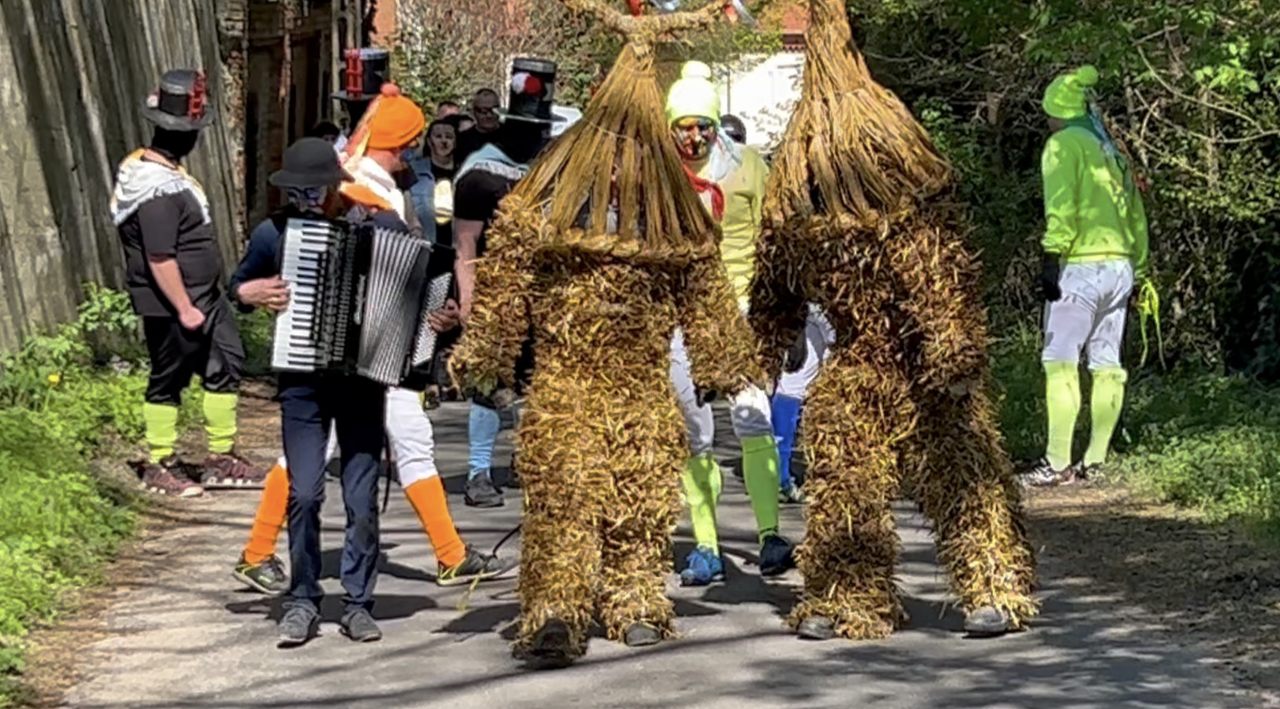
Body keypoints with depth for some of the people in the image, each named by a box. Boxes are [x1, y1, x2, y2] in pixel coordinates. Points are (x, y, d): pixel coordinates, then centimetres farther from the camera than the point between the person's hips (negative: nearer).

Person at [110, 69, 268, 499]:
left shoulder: (158, 167, 6)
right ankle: (159, 468, 17)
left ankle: (221, 459, 23)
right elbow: (160, 259, -27)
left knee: (226, 366, 14)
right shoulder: (159, 190, -26)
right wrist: (184, 308, -21)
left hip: (203, 296, 10)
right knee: (169, 380, 3)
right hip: (172, 304, -10)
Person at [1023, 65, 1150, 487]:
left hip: (1083, 266, -8)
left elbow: (1061, 207, -14)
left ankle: (1058, 463, -14)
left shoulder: (1064, 145, -2)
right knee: (1106, 364, 8)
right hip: (1120, 266, 8)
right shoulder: (1111, 149, 20)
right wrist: (1138, 268, 24)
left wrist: (1051, 259, -17)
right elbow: (1135, 213, 21)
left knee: (1061, 362, -8)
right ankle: (1095, 461, 10)